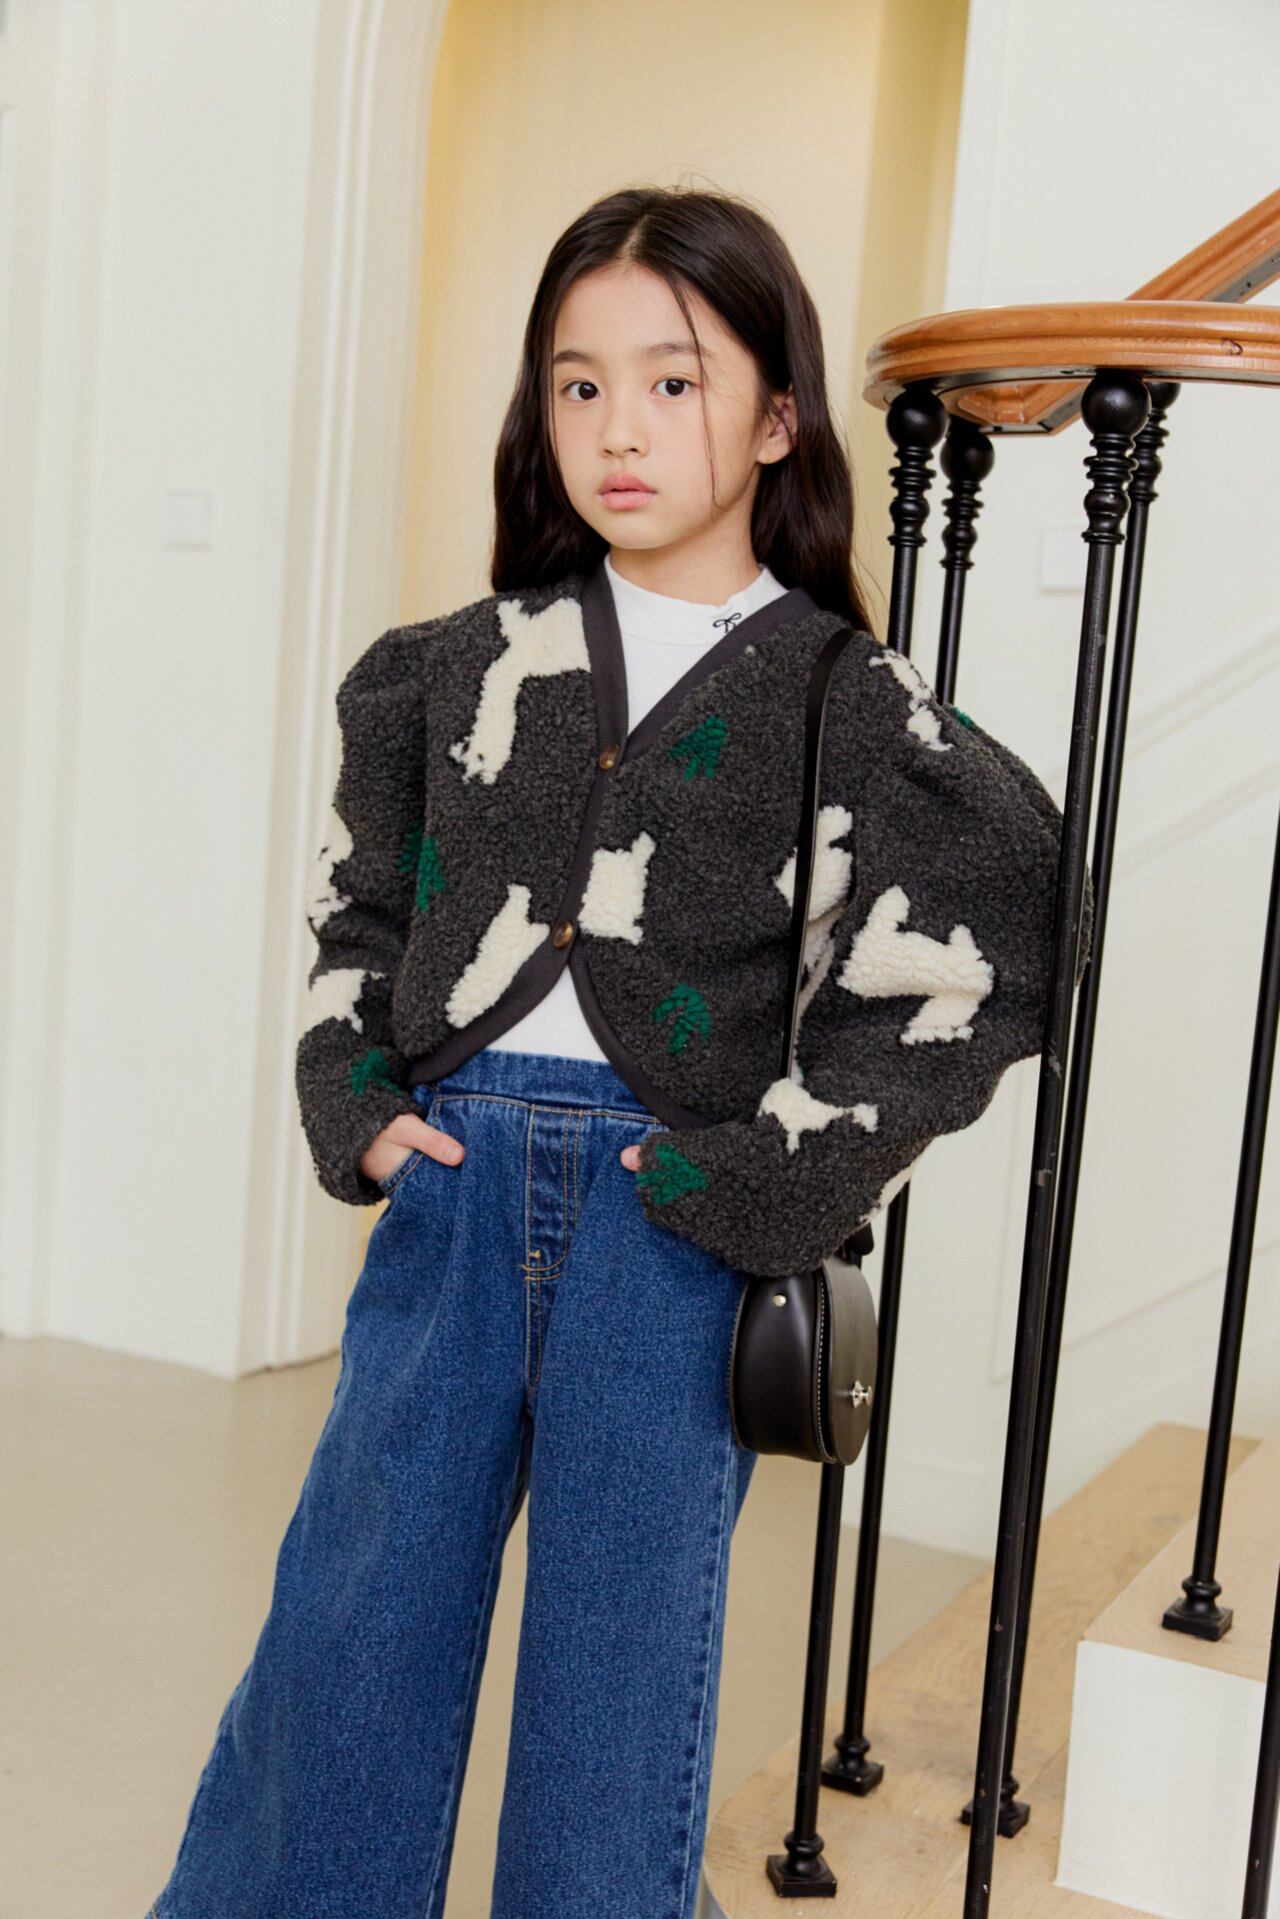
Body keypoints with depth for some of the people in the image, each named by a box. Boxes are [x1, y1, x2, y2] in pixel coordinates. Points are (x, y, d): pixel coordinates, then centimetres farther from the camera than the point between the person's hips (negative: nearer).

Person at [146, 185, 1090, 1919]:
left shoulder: (856, 713, -3)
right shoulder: (467, 667, 7)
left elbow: (963, 988, -7)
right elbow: (356, 896, 16)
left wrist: (771, 1180, -12)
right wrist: (353, 1097, 4)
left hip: (675, 1208, -3)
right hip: (459, 1171, 3)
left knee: (625, 1641, 10)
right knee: (348, 1614, 10)